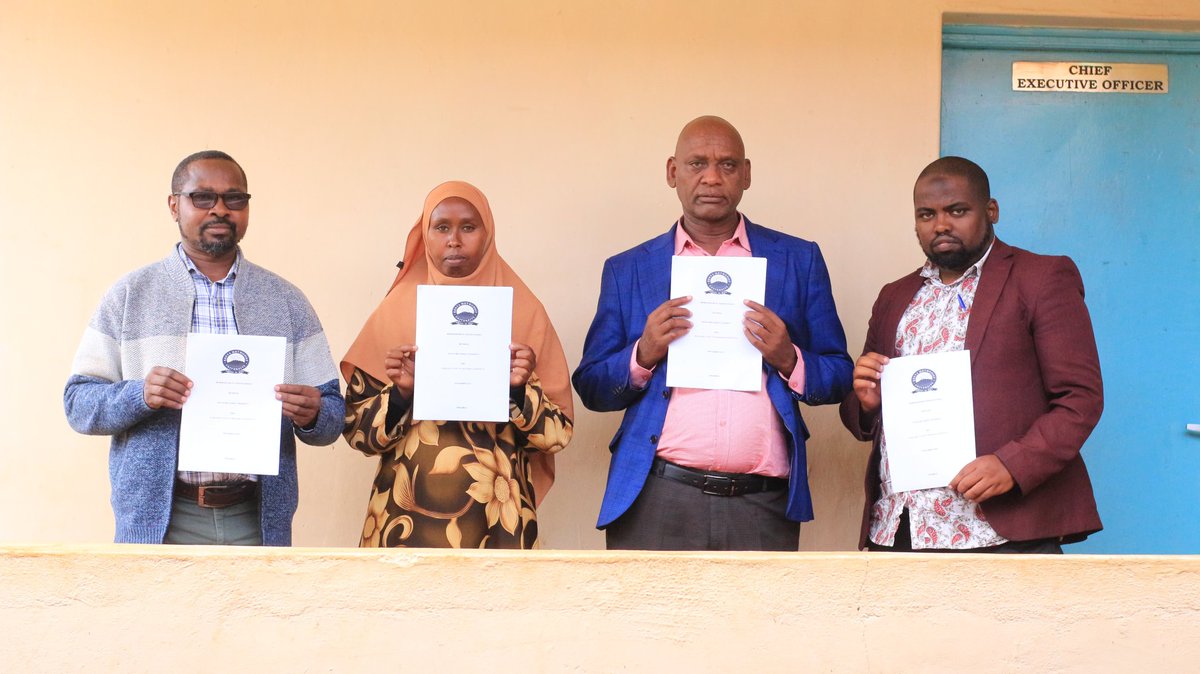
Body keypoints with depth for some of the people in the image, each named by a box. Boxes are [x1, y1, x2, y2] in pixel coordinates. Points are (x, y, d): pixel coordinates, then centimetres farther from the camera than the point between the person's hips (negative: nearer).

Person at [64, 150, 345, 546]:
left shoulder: (286, 300, 9)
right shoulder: (130, 295, 5)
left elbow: (332, 415, 7)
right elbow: (78, 403, 2)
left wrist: (312, 415, -16)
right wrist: (138, 396, -18)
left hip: (258, 521, 2)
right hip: (158, 522, -1)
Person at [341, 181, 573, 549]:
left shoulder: (524, 310, 3)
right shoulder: (396, 309, 4)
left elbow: (557, 431, 2)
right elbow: (357, 428, 3)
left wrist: (520, 390, -15)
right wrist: (400, 392, -14)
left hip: (494, 517, 0)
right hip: (407, 513, 0)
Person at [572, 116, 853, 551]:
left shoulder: (799, 261, 13)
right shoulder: (628, 271, 13)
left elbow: (839, 377, 12)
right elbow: (591, 388, 11)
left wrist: (788, 360, -8)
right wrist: (643, 355, -7)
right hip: (657, 503, 0)